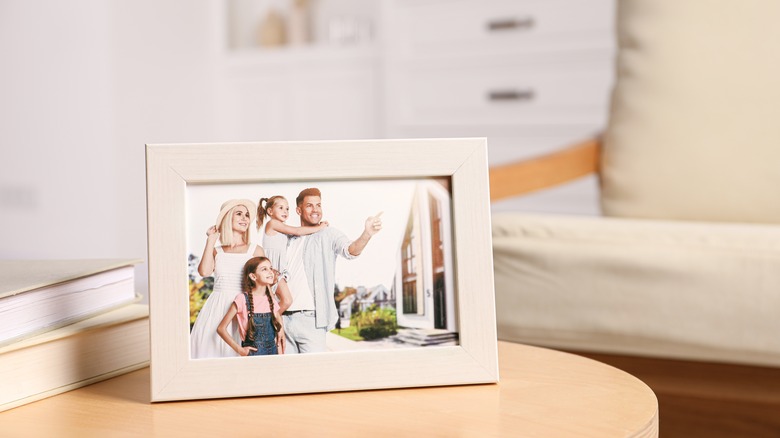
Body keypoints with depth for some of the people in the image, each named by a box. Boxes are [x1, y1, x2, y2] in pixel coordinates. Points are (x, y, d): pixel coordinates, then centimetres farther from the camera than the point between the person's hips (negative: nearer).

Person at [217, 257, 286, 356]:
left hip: (272, 354, 5)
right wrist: (240, 350, -9)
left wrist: (280, 358, 5)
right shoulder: (242, 299, -7)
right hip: (252, 354, -5)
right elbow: (221, 328, -6)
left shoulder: (271, 300, 8)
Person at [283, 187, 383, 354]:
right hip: (284, 317, 5)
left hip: (311, 319, -5)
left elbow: (350, 250, -19)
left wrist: (367, 234, -40)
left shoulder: (329, 234, 2)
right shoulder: (288, 239, 16)